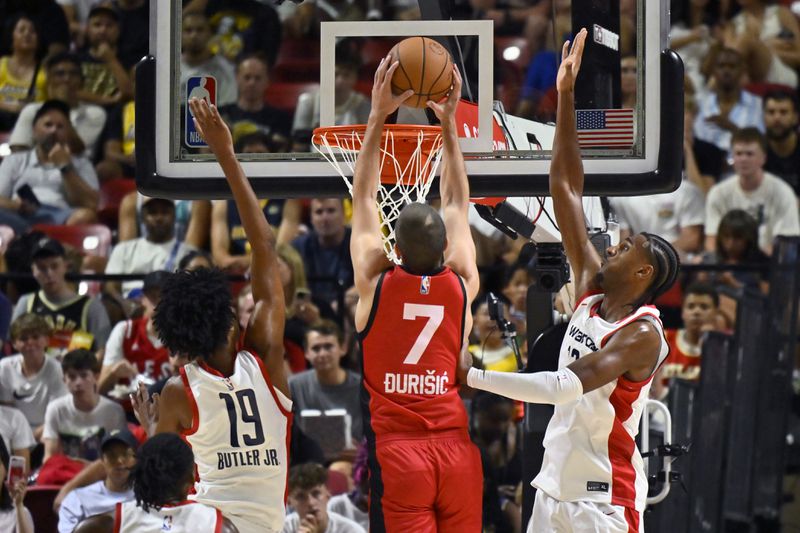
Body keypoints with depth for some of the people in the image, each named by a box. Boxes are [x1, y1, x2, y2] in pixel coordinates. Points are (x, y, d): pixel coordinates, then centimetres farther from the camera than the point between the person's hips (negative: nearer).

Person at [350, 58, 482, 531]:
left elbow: (365, 197, 8)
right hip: (456, 451, 2)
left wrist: (379, 117, 11)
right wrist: (449, 124, 21)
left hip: (397, 451, -2)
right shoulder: (463, 286, 3)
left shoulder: (376, 283, -2)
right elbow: (458, 204, 17)